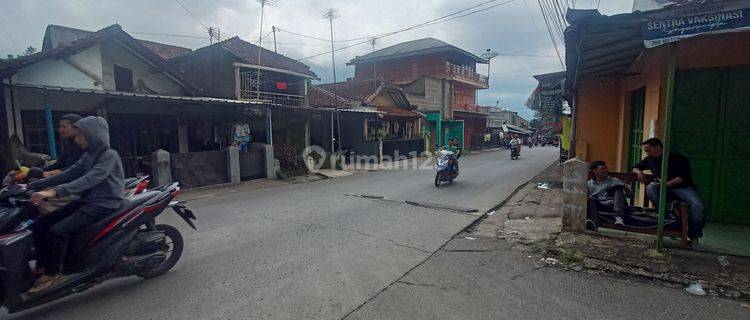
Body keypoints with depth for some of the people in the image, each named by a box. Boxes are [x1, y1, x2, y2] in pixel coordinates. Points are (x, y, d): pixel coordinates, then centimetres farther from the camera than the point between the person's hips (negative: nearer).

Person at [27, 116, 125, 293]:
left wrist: (55, 192, -35)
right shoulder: (88, 155, 16)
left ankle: (53, 273, -5)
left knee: (57, 230, -21)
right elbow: (67, 175, 13)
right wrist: (32, 186, 6)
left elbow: (90, 179, -26)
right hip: (86, 200, 9)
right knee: (40, 223, -2)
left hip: (104, 203, -9)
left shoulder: (109, 155, -13)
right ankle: (42, 266, 7)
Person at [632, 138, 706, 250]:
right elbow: (635, 167, 30)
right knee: (650, 188, -30)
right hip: (664, 189, 3)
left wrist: (668, 184, -24)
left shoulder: (678, 159, 0)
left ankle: (693, 237, -10)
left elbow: (684, 177, -11)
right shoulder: (650, 160, 17)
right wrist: (639, 172, 6)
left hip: (683, 187, -3)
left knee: (698, 206, -29)